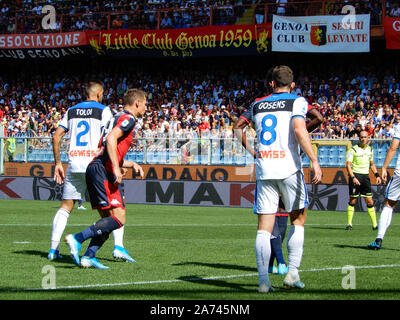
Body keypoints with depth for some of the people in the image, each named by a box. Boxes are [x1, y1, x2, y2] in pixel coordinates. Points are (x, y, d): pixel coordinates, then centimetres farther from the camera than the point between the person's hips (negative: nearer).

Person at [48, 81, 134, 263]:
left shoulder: (71, 111, 15)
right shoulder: (103, 110, 1)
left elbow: (56, 136, 11)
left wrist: (57, 163, 16)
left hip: (74, 165, 4)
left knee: (66, 206, 11)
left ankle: (54, 249, 5)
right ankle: (118, 246, -9)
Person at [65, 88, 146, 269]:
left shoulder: (120, 118, 28)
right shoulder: (128, 119, -2)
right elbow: (111, 139, -20)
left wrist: (131, 164, 27)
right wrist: (116, 168, -22)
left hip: (95, 168, 10)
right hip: (103, 171, -10)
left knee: (108, 220, 10)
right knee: (119, 218, -14)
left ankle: (88, 257, 1)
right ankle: (77, 239, -20)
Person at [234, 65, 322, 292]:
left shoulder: (258, 105, 15)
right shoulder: (297, 102, 0)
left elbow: (238, 127, 26)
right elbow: (299, 130, -16)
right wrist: (314, 161, -18)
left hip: (264, 170, 3)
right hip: (289, 169, -3)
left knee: (265, 226, 3)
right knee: (298, 219, 14)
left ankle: (263, 280, -3)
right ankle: (292, 272, 4)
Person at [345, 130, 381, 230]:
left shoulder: (370, 149, 11)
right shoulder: (353, 150, -6)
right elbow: (348, 165, -10)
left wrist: (377, 175, 11)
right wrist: (353, 177, -21)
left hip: (365, 176, 4)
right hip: (355, 175, -4)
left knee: (369, 201, -1)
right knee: (353, 201, -3)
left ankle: (375, 224, 2)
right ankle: (349, 224, 6)